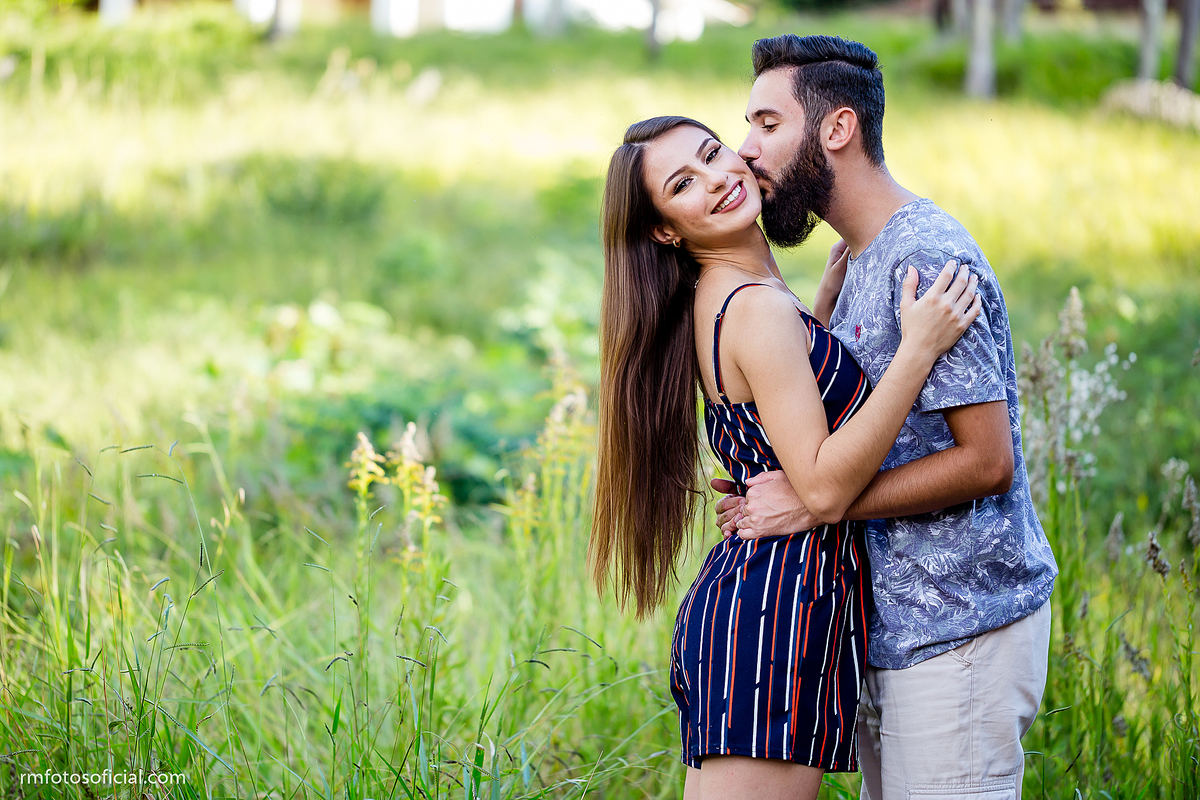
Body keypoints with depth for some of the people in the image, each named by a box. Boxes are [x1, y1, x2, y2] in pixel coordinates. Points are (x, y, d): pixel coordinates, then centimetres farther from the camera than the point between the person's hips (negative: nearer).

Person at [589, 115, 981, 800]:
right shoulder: (757, 308, -14)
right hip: (777, 612, -10)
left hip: (743, 592, 10)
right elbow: (825, 487, -20)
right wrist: (919, 347, -19)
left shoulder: (715, 302, 14)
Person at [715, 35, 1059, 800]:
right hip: (896, 624, 10)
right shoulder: (861, 260, 14)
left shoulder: (926, 257, -18)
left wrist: (816, 504, -19)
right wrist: (773, 490, 2)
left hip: (960, 629, -9)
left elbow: (986, 461, -21)